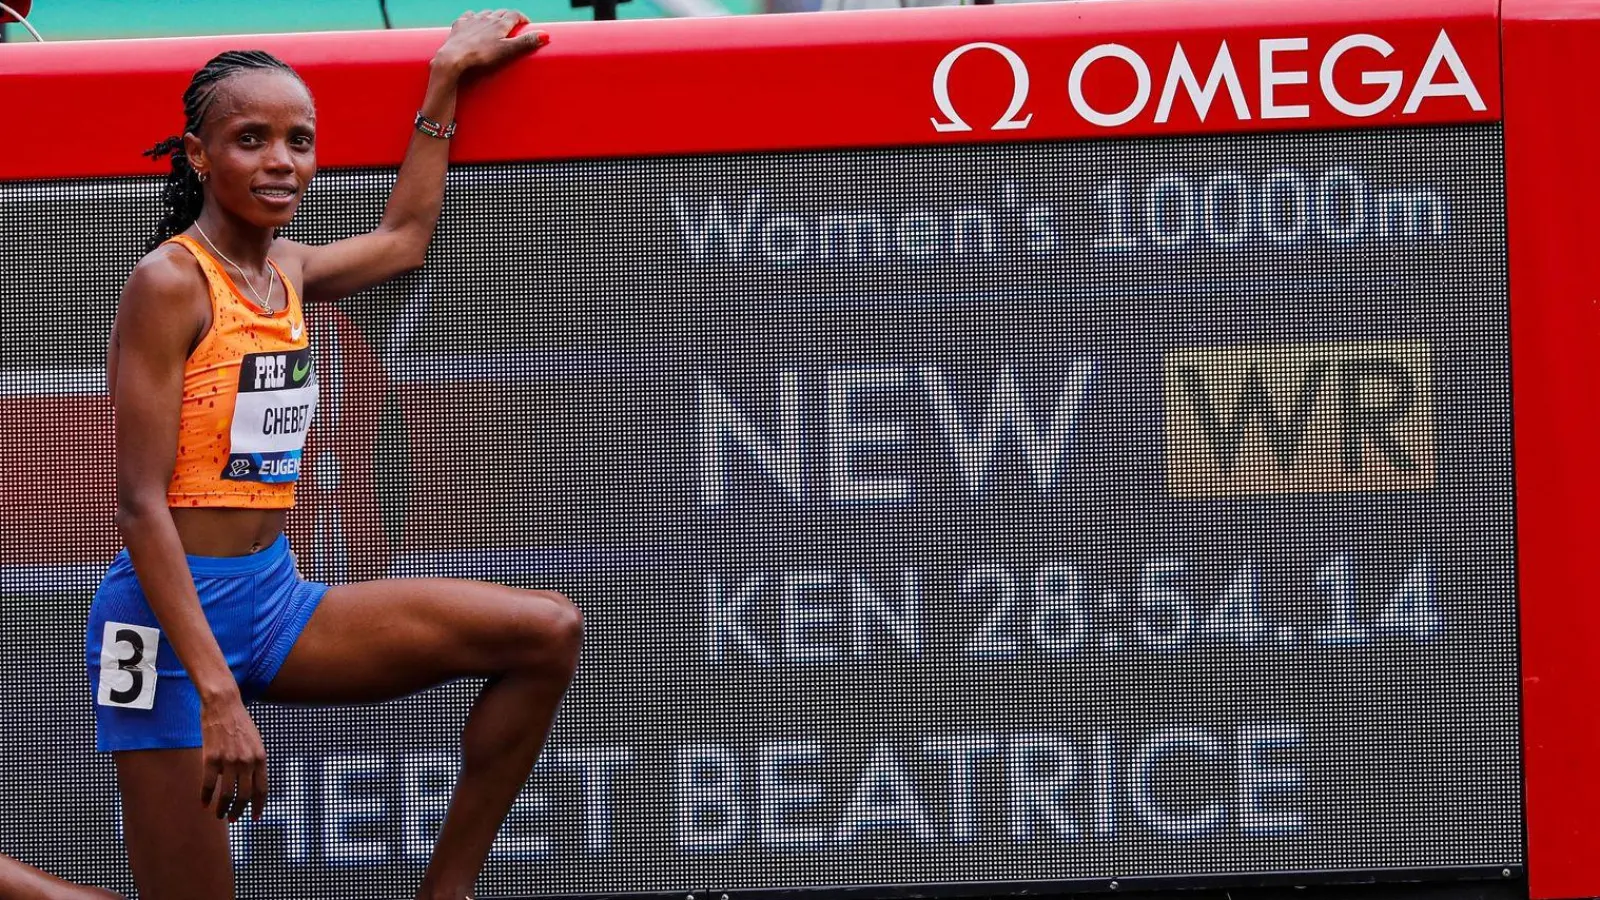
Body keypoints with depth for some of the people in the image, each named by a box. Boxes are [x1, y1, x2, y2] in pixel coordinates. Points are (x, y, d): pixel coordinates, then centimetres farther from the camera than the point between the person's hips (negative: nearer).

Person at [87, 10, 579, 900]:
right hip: (173, 616, -8)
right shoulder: (171, 282, -13)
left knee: (548, 631, -3)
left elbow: (404, 235, 34)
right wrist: (218, 695, -25)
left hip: (273, 597, 8)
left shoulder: (287, 272, 9)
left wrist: (448, 79, 36)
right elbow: (142, 505, -18)